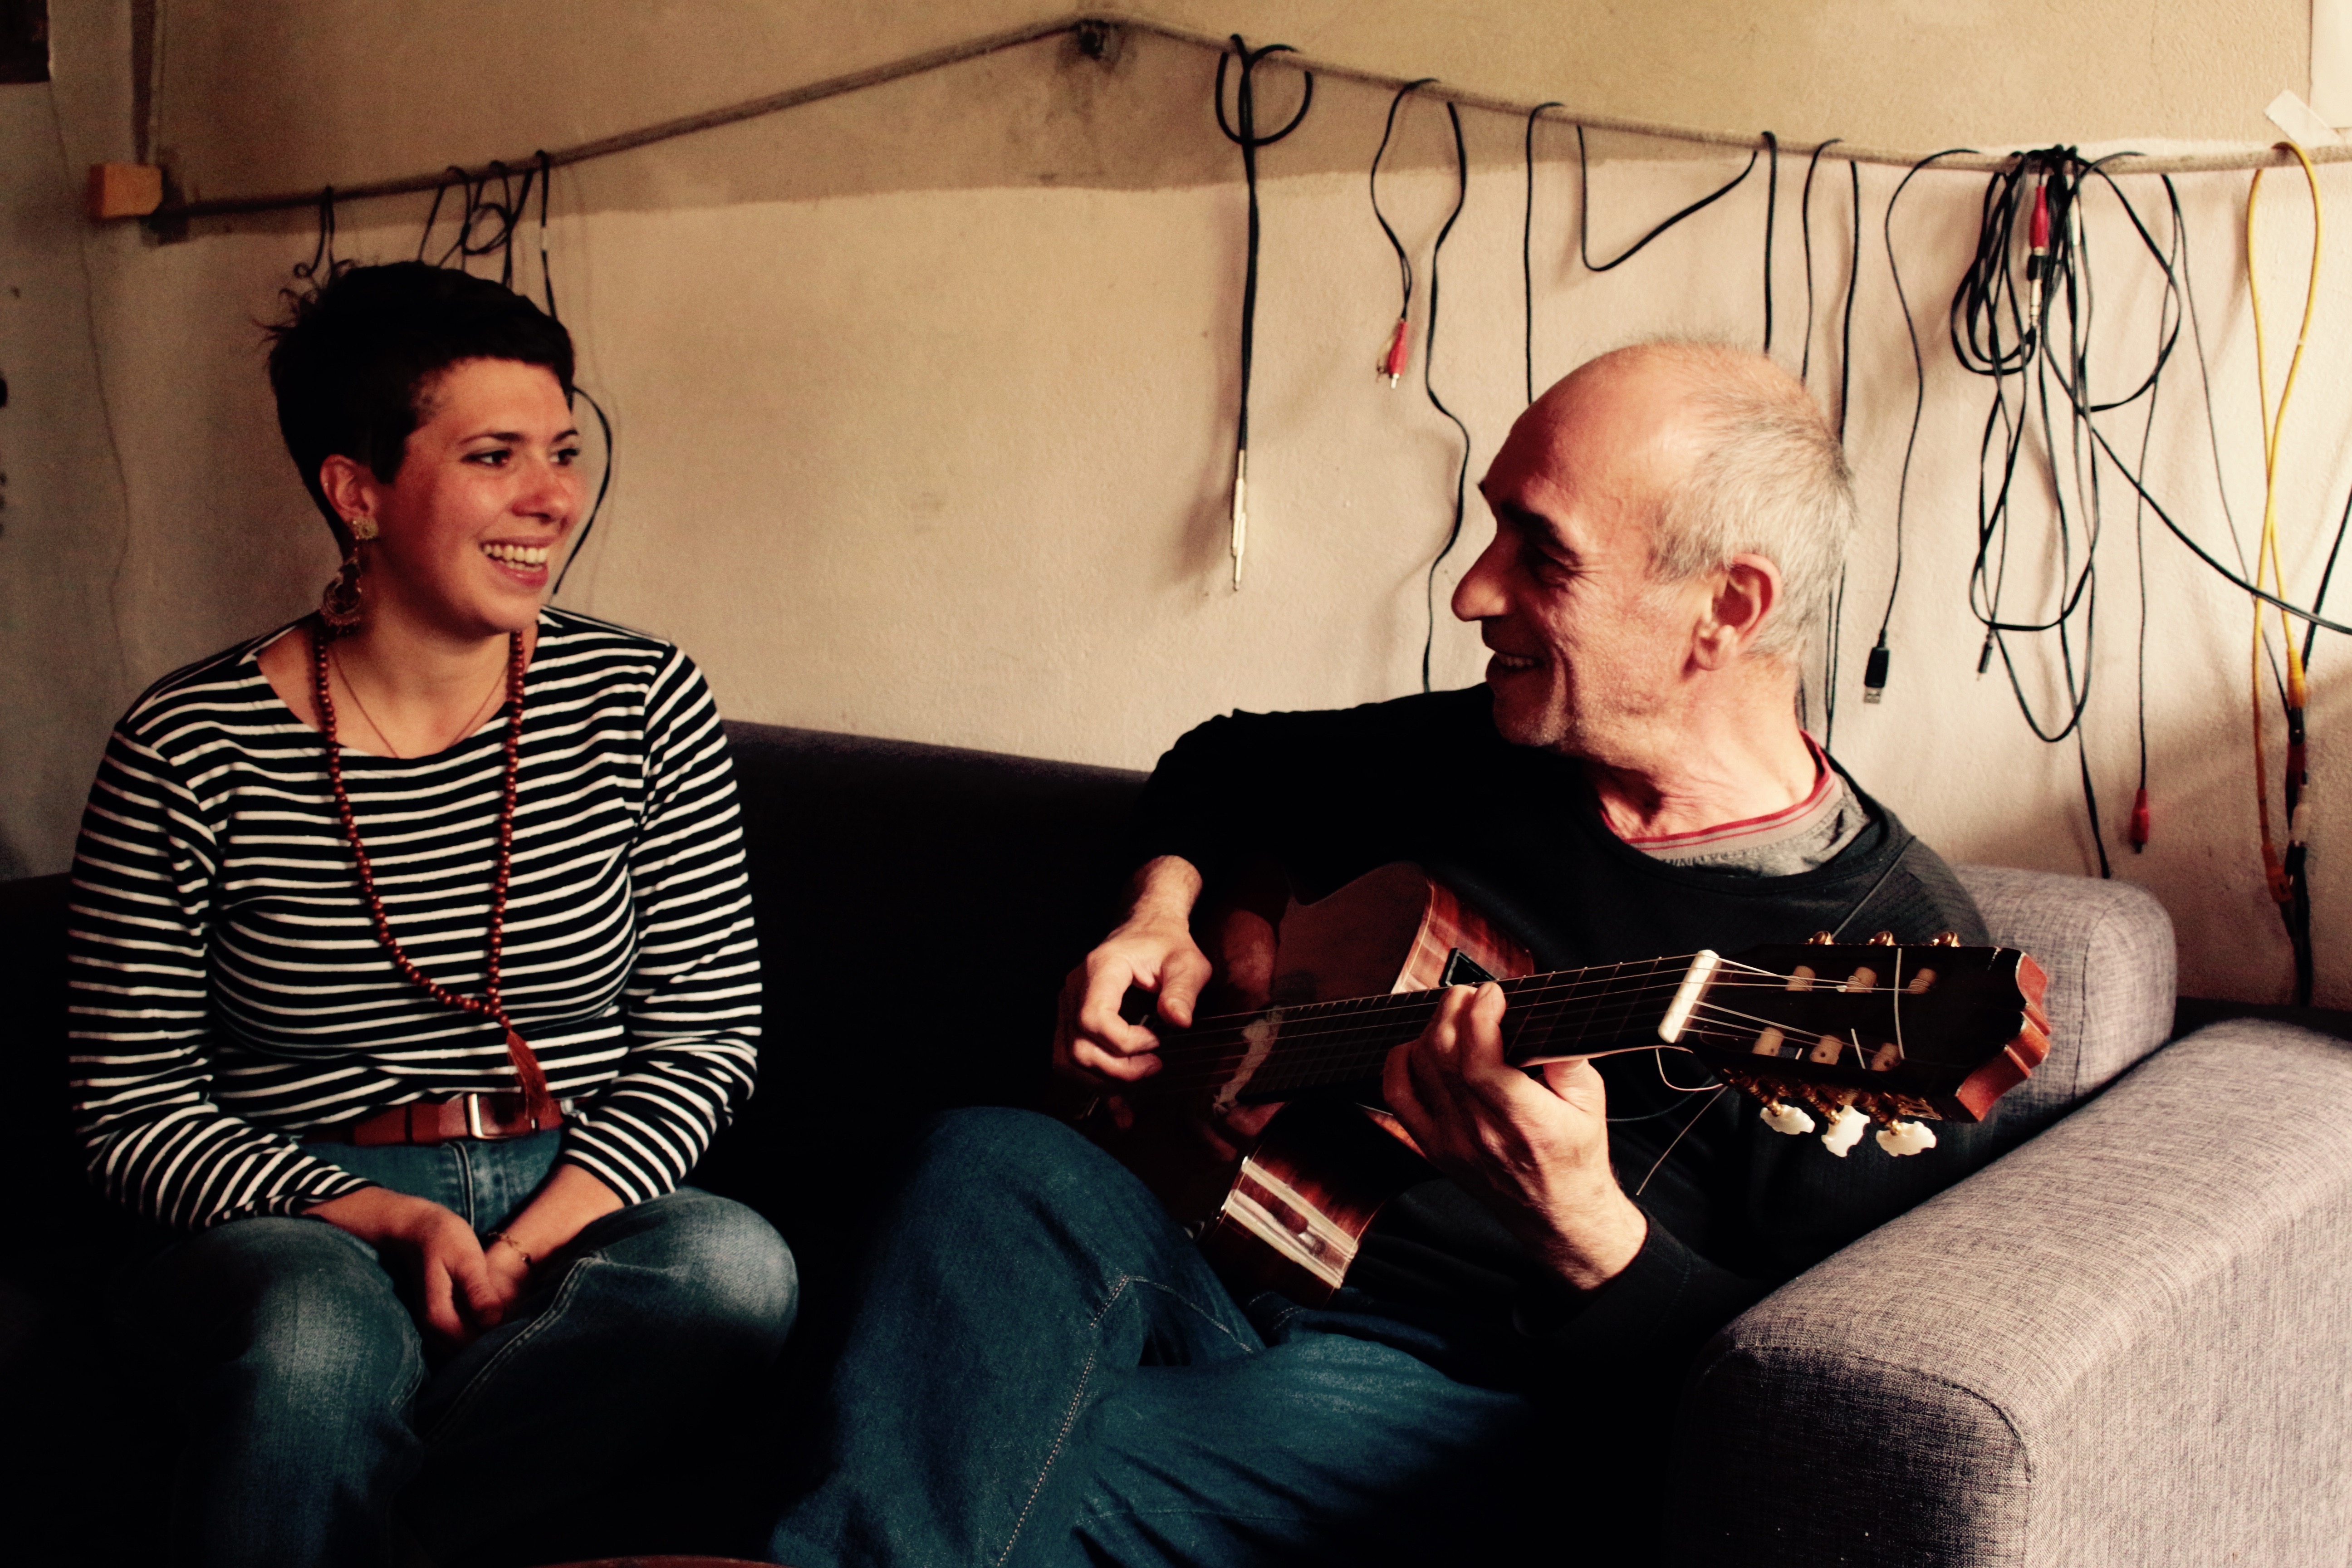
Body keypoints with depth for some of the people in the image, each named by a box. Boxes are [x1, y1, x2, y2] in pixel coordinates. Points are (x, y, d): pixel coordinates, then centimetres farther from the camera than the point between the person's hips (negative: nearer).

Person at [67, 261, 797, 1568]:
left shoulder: (643, 705, 1)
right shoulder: (190, 753, -5)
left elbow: (707, 1034, 2)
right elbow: (133, 1105, -1)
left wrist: (534, 1240, -14)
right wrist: (387, 1220, -18)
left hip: (581, 1203, 3)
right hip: (301, 1222, -3)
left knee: (735, 1266, -31)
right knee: (321, 1329, -38)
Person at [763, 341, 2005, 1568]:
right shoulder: (1478, 754, 10)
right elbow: (1229, 763, 31)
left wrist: (1579, 1230, -32)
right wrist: (1163, 910, 11)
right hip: (1217, 1273, 6)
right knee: (995, 1169, -26)